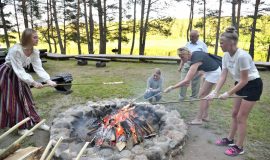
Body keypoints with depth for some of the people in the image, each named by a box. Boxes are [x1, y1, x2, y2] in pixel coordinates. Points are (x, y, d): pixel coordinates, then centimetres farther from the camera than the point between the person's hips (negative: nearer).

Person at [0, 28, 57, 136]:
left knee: (26, 98, 11)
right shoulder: (15, 50, -32)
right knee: (12, 101, 0)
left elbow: (39, 68, -14)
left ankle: (36, 122, 21)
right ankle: (21, 127, 11)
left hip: (19, 75, 7)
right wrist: (33, 82, -34)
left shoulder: (35, 52, -12)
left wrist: (48, 80, -28)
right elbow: (19, 70, -31)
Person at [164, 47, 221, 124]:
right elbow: (197, 69, 8)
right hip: (209, 71, 9)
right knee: (205, 94, 13)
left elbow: (186, 81, -37)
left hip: (214, 72, -9)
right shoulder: (193, 54, -7)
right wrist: (189, 79, -3)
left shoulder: (195, 61, -33)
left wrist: (171, 87, -36)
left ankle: (198, 119, -2)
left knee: (202, 95, -8)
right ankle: (205, 116, 24)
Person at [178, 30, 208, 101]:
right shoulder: (188, 44, 13)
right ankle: (181, 97, 13)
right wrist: (180, 65, 12)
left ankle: (193, 98, 23)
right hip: (186, 64, 4)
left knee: (195, 83, 7)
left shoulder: (202, 45, 0)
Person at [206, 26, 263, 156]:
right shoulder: (226, 56, -7)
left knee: (241, 117, -2)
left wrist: (228, 93, -23)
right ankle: (230, 139, 33)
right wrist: (215, 92, -18)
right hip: (242, 85, 8)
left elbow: (244, 80, -27)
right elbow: (223, 76, -7)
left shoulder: (242, 56, -31)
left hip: (253, 85, -8)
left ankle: (239, 147, 14)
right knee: (234, 114, 16)